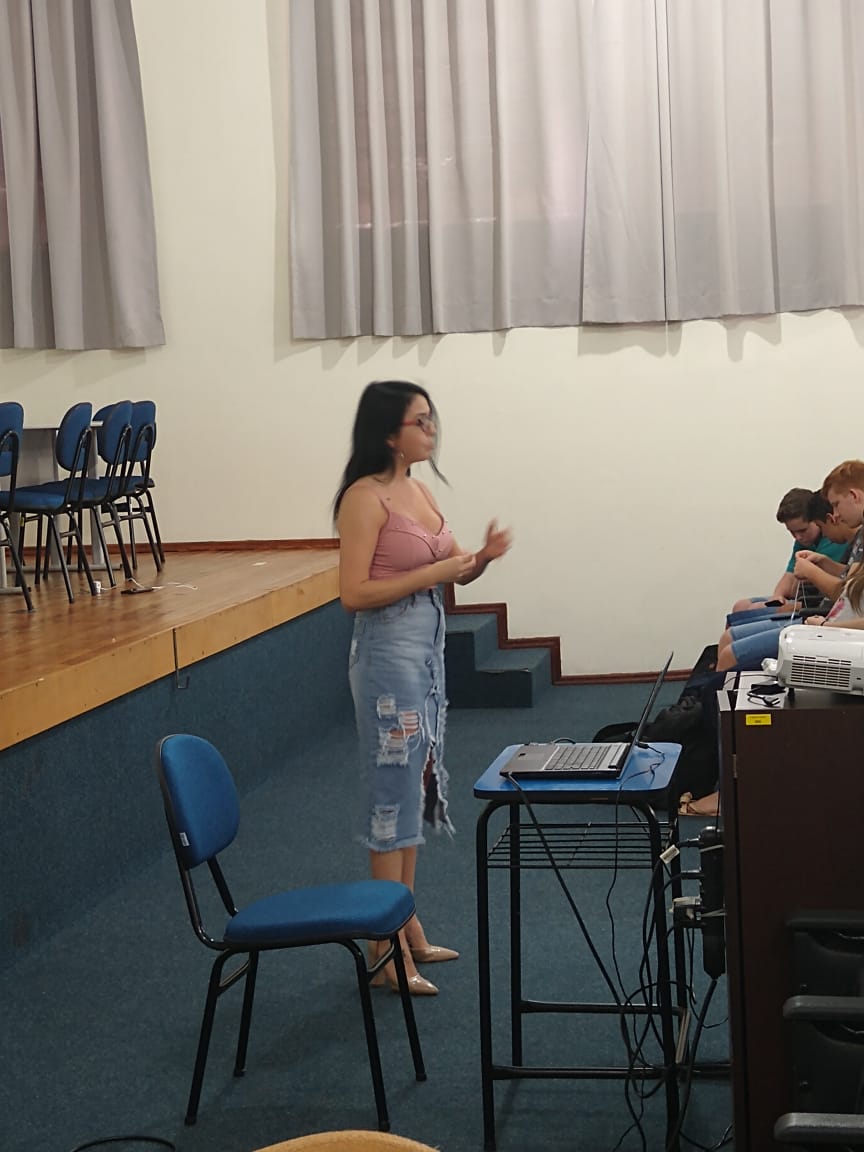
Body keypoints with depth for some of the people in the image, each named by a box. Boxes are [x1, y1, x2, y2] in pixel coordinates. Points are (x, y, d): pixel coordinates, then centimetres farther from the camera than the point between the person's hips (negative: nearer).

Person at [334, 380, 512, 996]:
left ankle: (409, 929, 24)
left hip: (428, 648, 9)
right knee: (395, 791, -4)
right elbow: (354, 593, -19)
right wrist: (433, 573, -21)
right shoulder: (366, 497, -14)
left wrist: (482, 557, -5)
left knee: (417, 789, 14)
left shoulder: (418, 489, 10)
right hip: (389, 650, -9)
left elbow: (452, 570, 17)